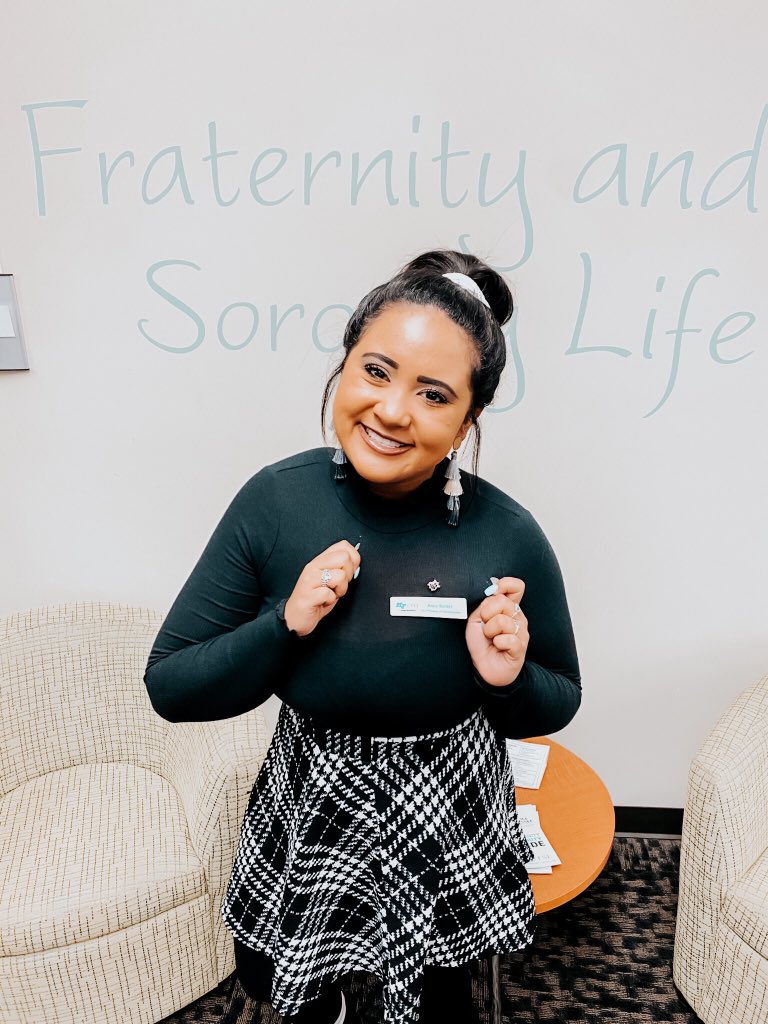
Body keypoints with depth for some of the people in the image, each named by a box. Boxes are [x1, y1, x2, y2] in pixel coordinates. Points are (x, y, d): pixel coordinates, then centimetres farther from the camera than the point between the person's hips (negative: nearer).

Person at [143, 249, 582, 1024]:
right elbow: (169, 688, -13)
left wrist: (509, 681, -27)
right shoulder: (274, 501, -19)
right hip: (308, 812, 2)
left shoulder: (509, 538, -22)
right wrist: (285, 625, -28)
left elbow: (558, 704, -5)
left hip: (449, 822, -1)